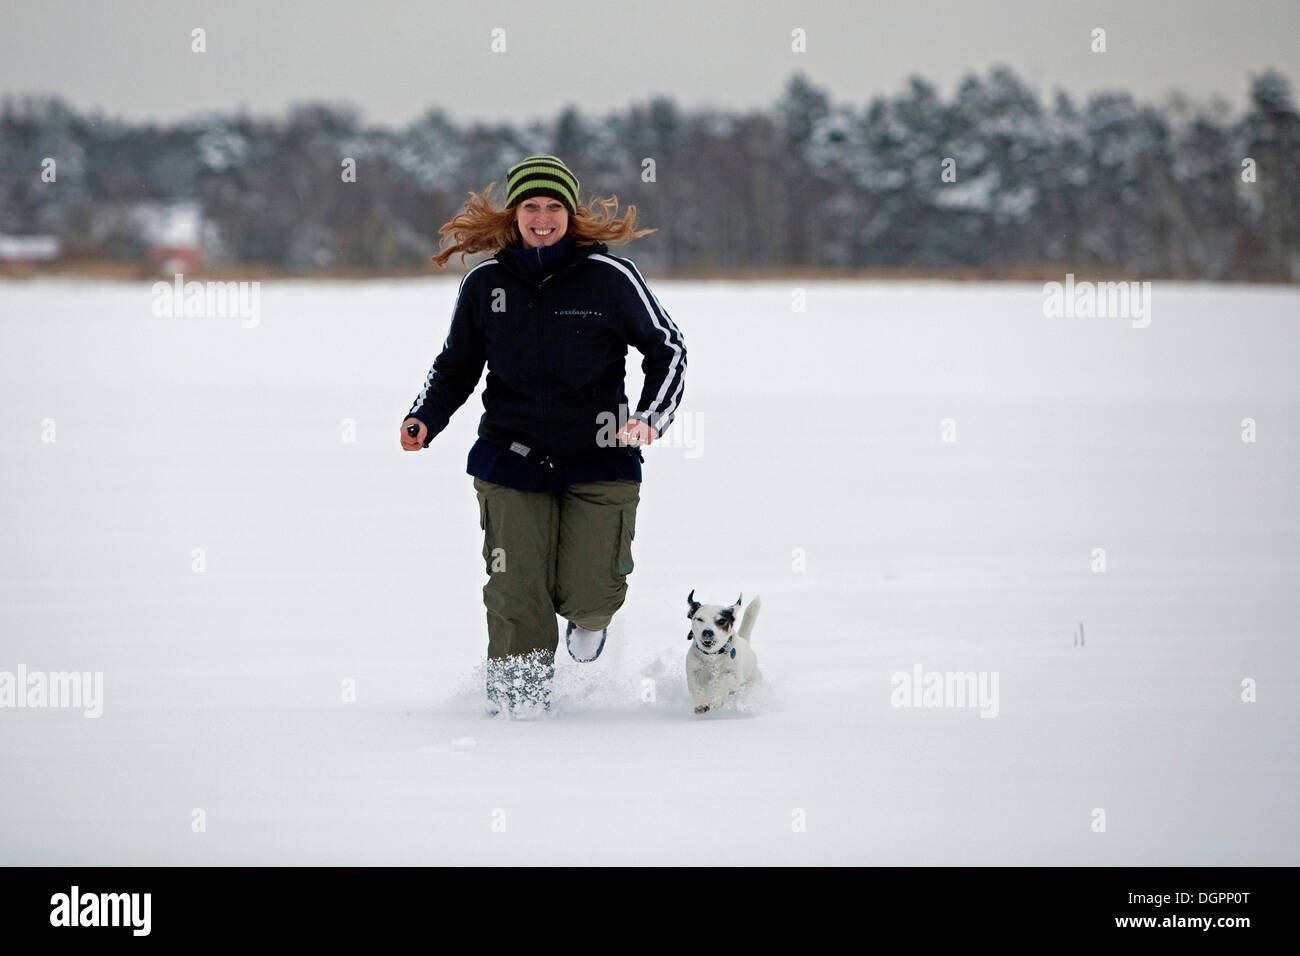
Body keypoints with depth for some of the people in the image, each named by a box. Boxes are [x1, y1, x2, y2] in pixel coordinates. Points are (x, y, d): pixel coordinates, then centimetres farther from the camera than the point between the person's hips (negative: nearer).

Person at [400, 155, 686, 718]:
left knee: (588, 592, -5)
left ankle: (589, 615, 32)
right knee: (516, 587, -10)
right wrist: (424, 419, -1)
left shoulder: (610, 278, -6)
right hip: (512, 457, 1)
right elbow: (456, 365, 15)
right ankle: (517, 689, 7)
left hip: (598, 459, -1)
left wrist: (652, 415, -8)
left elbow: (667, 347, 6)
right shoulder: (484, 283, 2)